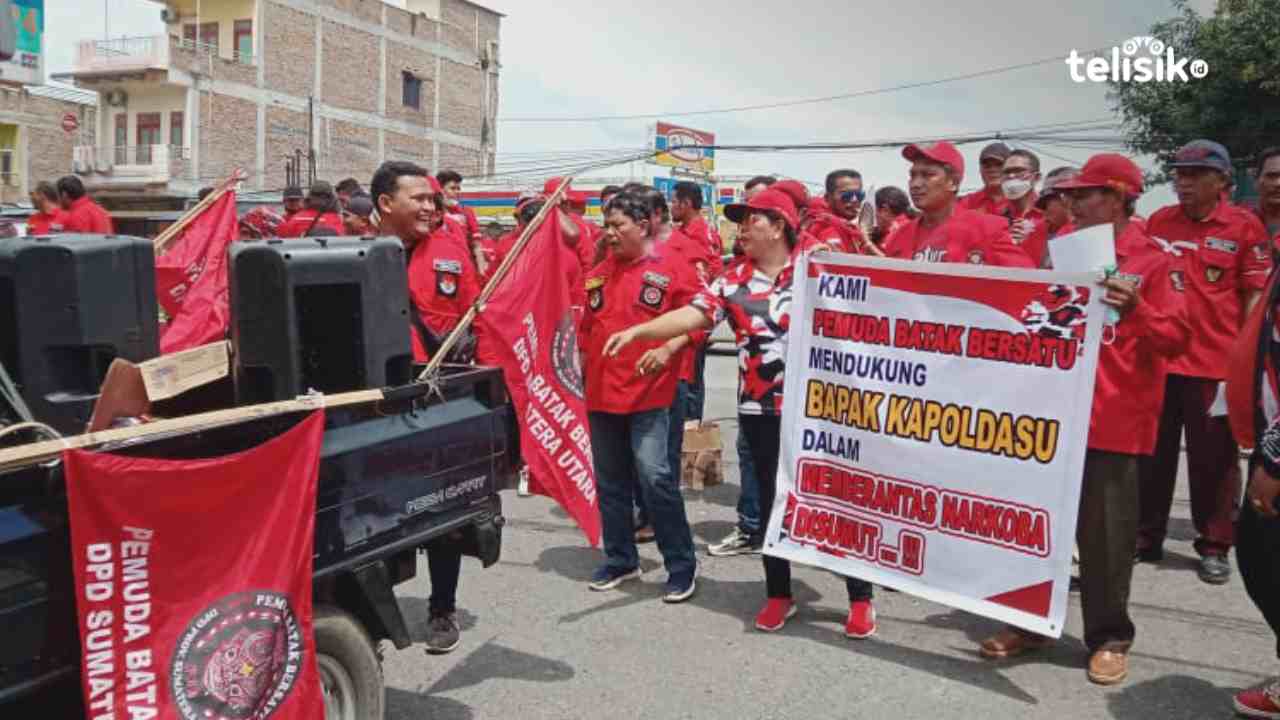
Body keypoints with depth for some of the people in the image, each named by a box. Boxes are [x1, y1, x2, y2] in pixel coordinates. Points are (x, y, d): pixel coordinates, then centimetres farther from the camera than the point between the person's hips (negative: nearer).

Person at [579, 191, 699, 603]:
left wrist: (667, 349, -18)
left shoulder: (670, 266, -5)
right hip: (601, 391, 6)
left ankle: (681, 565, 4)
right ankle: (621, 559, 26)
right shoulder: (600, 272, 13)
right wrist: (583, 364, 18)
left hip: (648, 392, -6)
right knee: (610, 481, 12)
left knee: (654, 476, -10)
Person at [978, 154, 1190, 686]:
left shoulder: (1153, 260, -5)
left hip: (1115, 418, -5)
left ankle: (1109, 637, 20)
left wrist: (1135, 310, -27)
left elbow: (1176, 339, -12)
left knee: (1105, 534, 3)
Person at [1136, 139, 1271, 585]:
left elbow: (1256, 295, -1)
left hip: (1217, 361, -3)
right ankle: (1145, 537, 22)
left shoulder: (1245, 226, -3)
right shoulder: (1157, 223, 7)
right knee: (1152, 454, 10)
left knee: (1214, 458, 6)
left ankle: (1214, 546, 18)